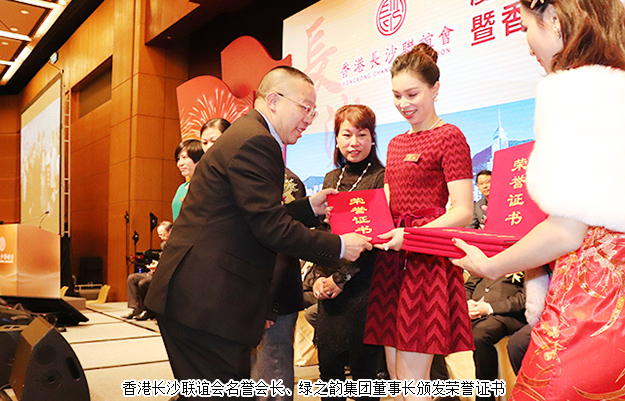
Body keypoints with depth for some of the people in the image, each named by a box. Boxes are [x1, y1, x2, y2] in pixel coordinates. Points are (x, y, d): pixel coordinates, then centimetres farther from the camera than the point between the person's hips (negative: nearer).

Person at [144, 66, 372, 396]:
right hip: (204, 304, -11)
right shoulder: (255, 141, -15)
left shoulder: (247, 133, 19)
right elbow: (270, 227, -19)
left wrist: (309, 207, 15)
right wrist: (338, 246, -9)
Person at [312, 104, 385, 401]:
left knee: (362, 366, 5)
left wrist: (340, 277, -13)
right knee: (328, 365, 11)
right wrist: (319, 275, 0)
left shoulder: (381, 178, -7)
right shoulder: (332, 178, 12)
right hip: (329, 287, 6)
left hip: (363, 287, -5)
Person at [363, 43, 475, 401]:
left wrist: (413, 235, -26)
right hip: (393, 258, 8)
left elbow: (463, 212, -12)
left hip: (429, 256, -7)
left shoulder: (450, 137, -4)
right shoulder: (396, 144, 19)